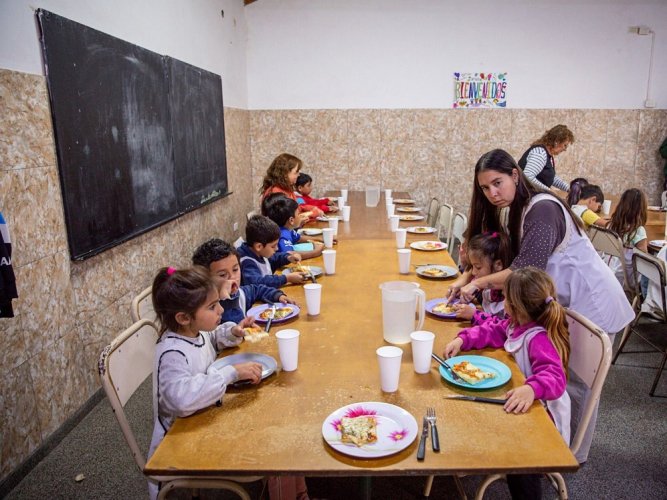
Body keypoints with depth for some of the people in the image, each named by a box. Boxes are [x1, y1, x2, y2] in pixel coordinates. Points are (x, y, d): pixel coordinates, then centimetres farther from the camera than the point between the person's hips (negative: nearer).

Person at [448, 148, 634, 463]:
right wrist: (466, 278, -6)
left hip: (592, 305, -9)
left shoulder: (542, 209, -24)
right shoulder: (519, 210, 6)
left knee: (576, 383, 4)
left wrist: (479, 283, -21)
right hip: (568, 303, 9)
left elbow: (526, 270, -31)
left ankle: (575, 454, 23)